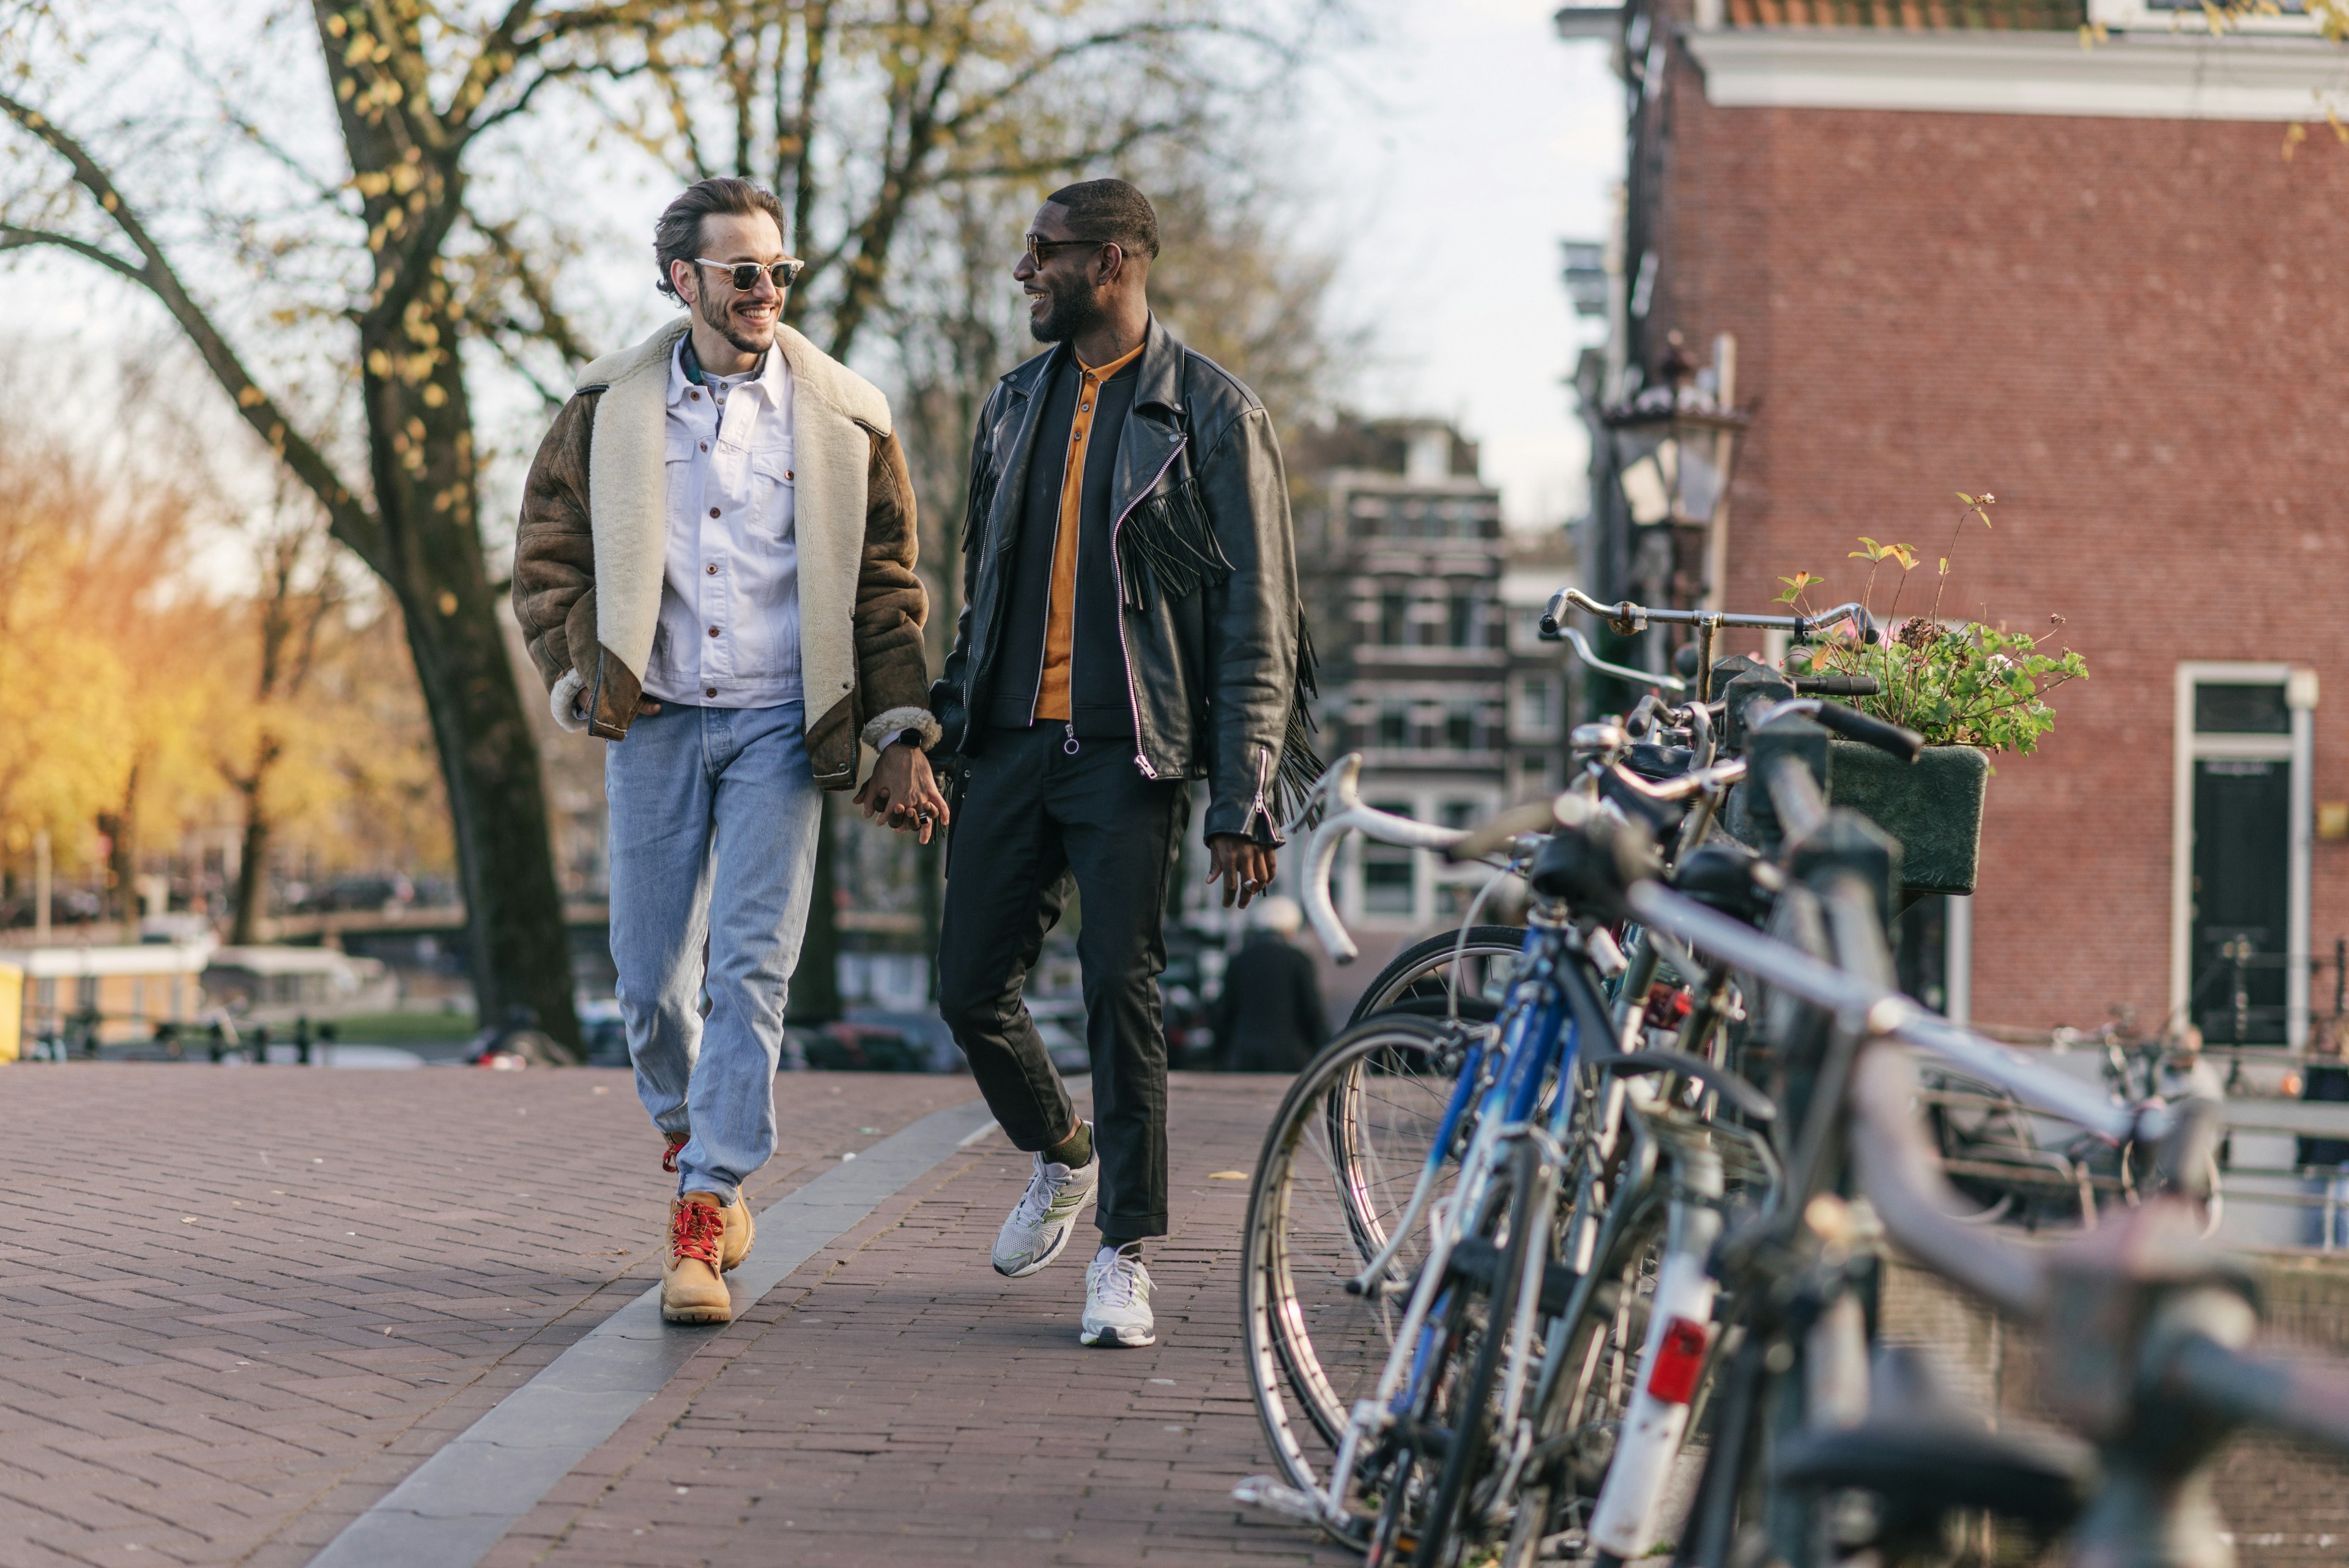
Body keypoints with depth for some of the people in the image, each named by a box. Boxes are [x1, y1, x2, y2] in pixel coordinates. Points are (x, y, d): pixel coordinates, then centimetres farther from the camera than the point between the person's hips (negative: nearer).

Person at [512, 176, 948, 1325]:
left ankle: (700, 1220, -8)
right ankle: (691, 1135, 35)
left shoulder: (842, 418, 2)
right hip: (654, 723, 2)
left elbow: (886, 586, 6)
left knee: (751, 969, -10)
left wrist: (901, 740, 1)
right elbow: (548, 559, 12)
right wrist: (581, 680, -1)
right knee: (650, 977, 5)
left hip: (779, 724, -1)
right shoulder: (610, 408, 4)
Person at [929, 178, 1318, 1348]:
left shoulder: (1210, 414, -4)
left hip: (1130, 749, -5)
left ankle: (1126, 1252, 1)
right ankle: (1060, 1155, 32)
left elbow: (1256, 622, -5)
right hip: (1013, 744, 6)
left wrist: (1242, 802, -10)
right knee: (970, 989, 4)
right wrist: (949, 723, 17)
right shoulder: (1018, 405, 15)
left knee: (1121, 991, -9)